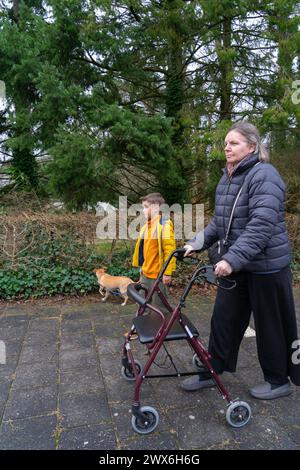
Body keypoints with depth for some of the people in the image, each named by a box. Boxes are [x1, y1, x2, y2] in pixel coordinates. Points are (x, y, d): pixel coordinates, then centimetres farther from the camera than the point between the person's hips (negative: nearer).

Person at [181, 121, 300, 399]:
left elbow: (261, 225, -27)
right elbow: (219, 222, 14)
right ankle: (211, 372, 29)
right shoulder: (226, 179, 9)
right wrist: (197, 244, 3)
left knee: (270, 324, 9)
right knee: (223, 319, 13)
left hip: (265, 266, -7)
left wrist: (232, 259, -33)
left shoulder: (264, 175, -16)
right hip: (236, 265, 8)